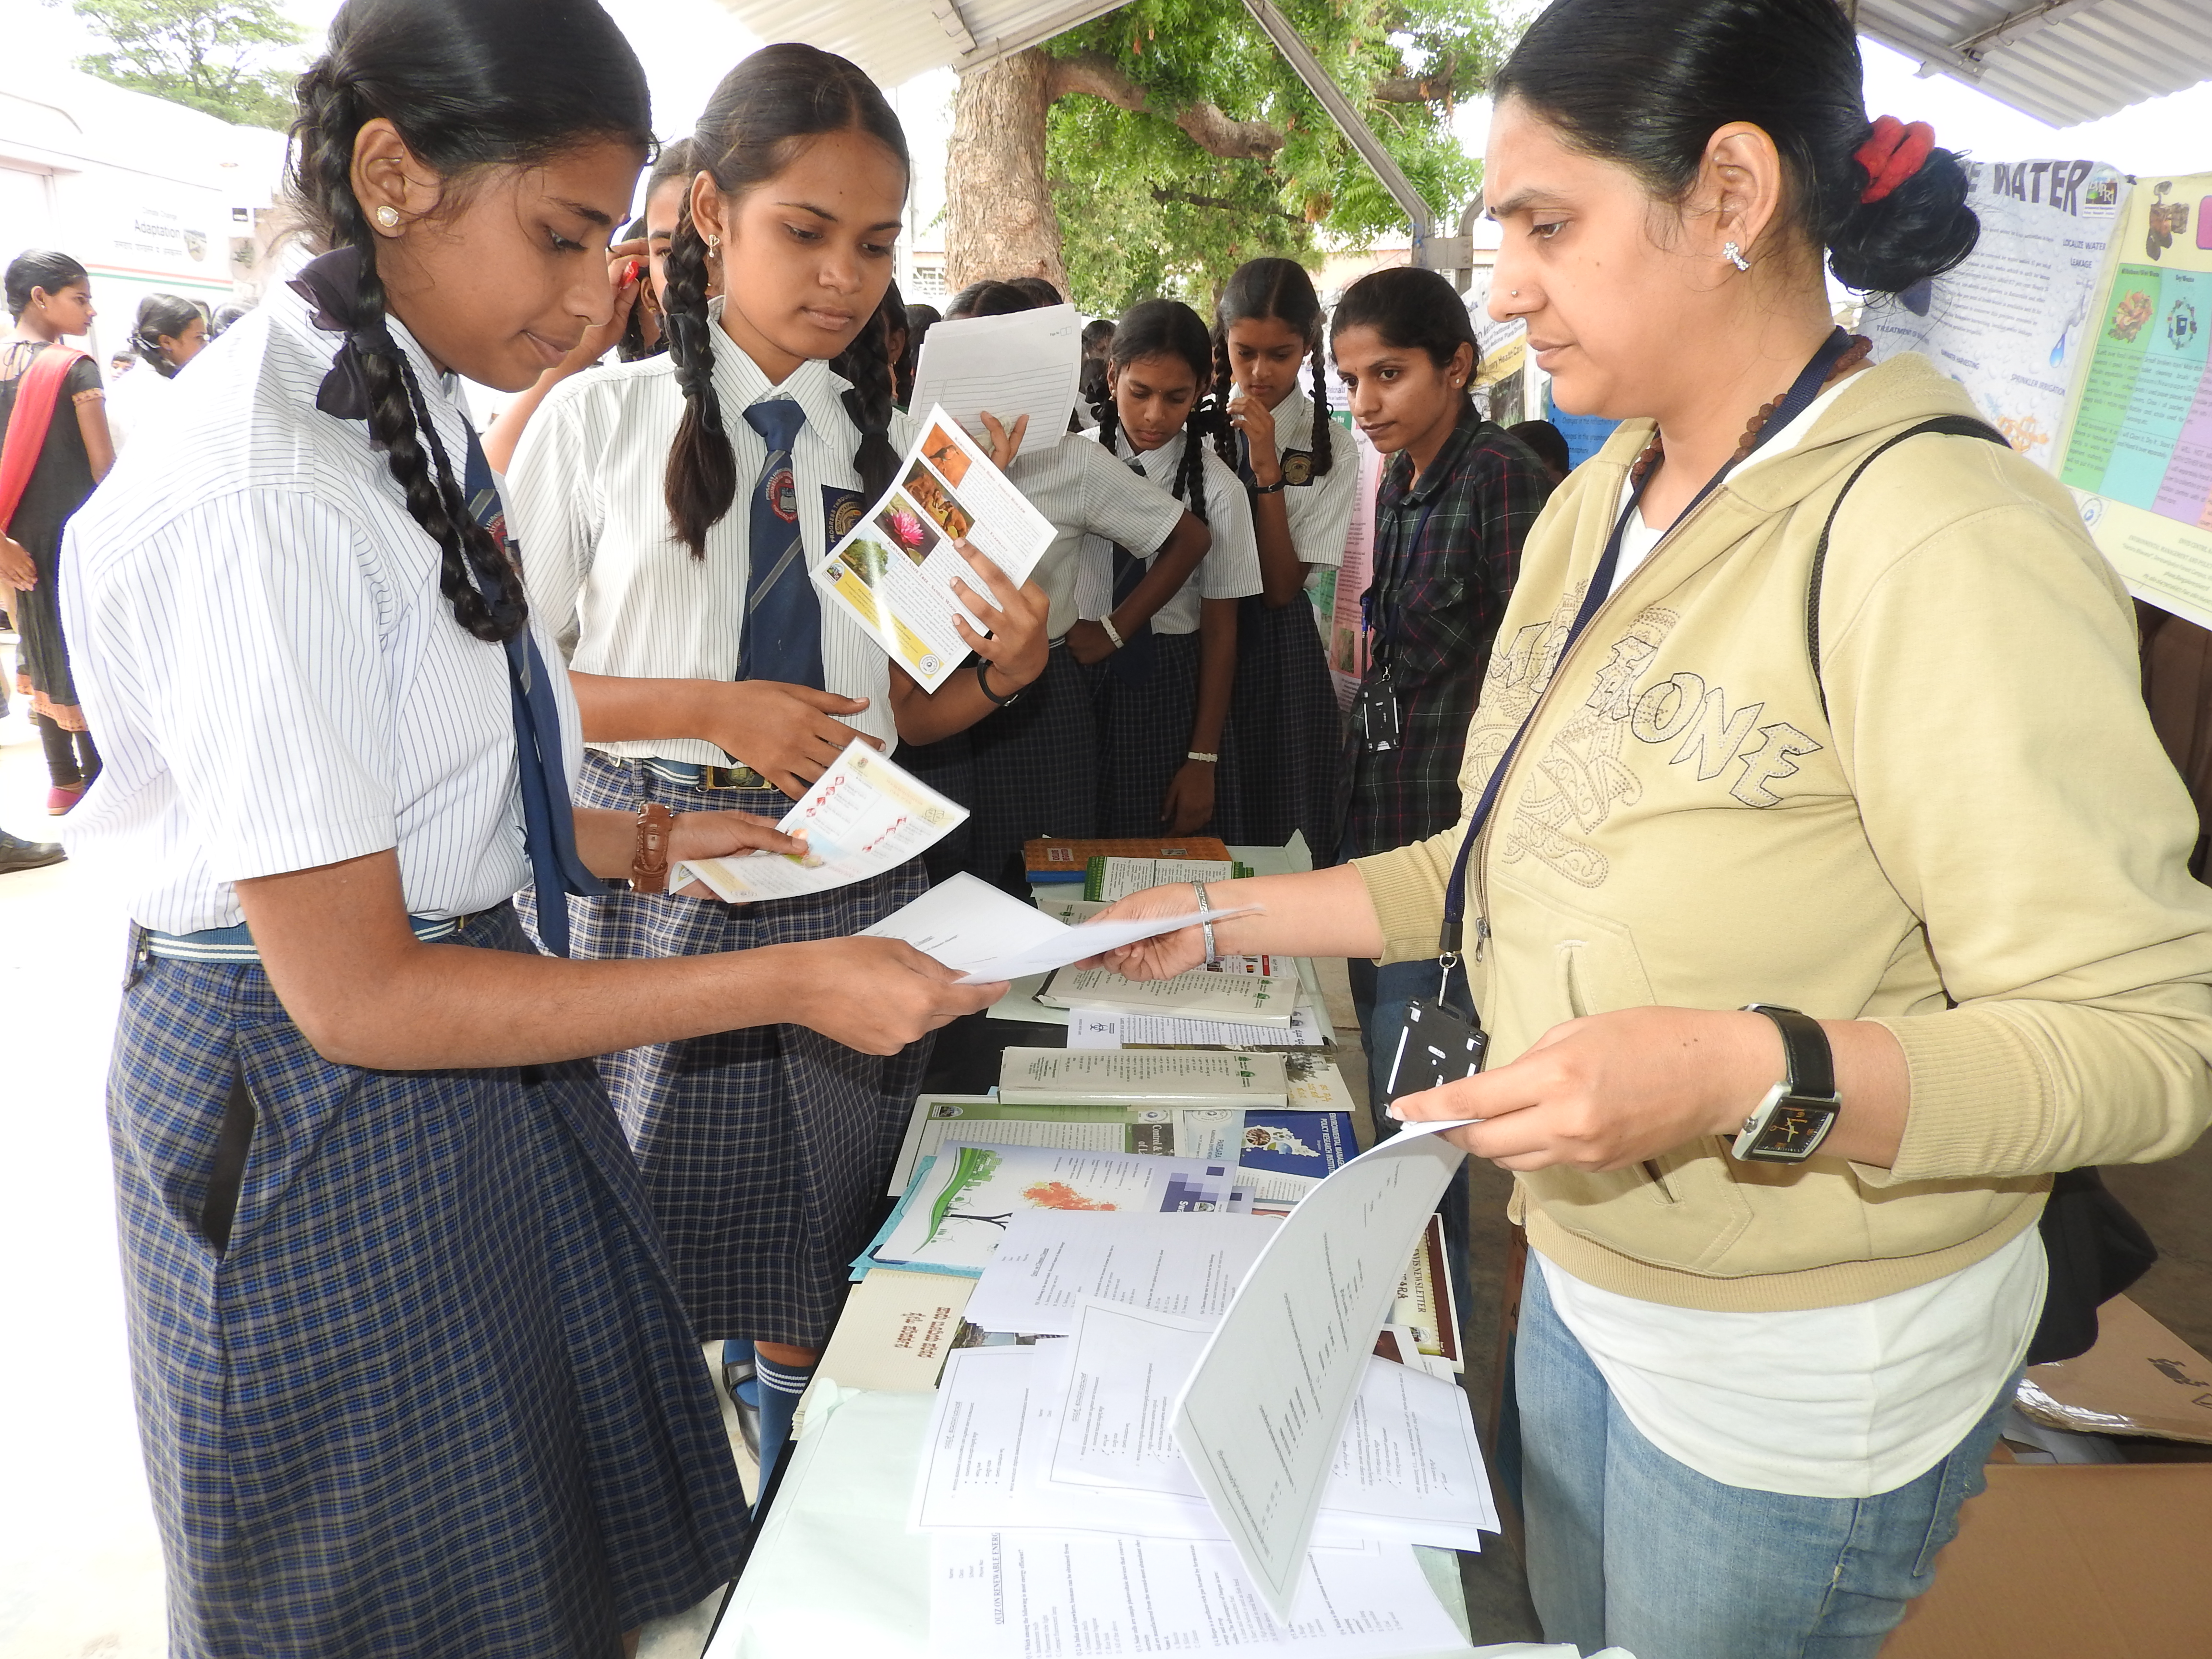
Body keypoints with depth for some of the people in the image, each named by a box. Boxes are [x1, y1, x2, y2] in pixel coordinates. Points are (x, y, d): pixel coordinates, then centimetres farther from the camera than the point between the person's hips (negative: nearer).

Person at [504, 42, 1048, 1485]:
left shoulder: (898, 448, 7)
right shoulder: (601, 419, -1)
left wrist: (1003, 671, -9)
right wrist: (714, 711, -16)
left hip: (848, 869, 3)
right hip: (652, 861, -2)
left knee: (817, 1229, 15)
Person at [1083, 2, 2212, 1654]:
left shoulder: (1936, 540, -25)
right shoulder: (1598, 507, 1)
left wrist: (1750, 1077, -38)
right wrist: (1227, 920, 4)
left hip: (1806, 1377, -7)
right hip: (1582, 1281, 7)